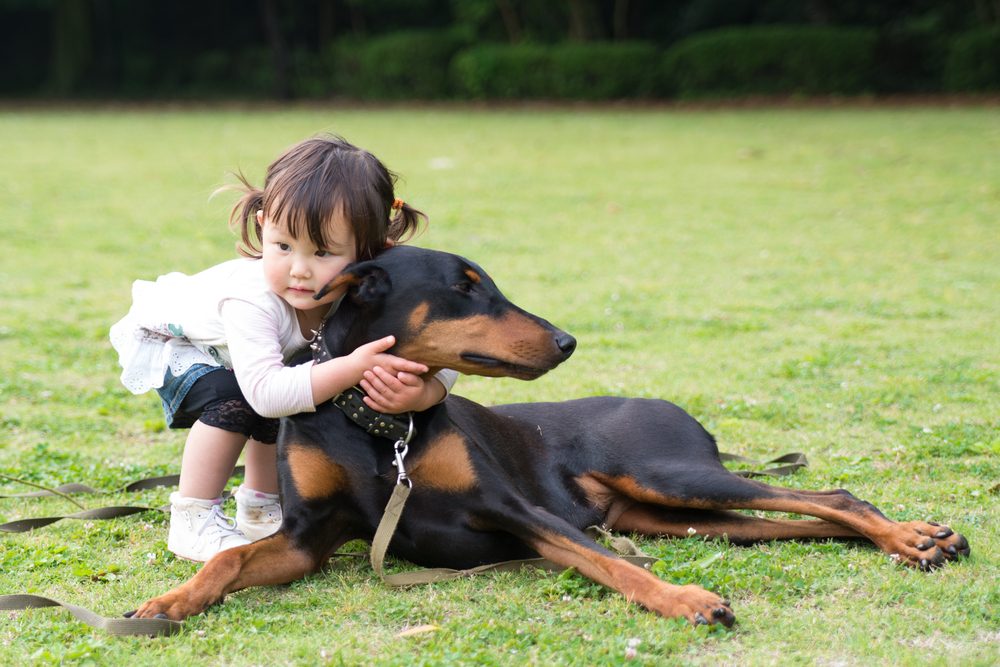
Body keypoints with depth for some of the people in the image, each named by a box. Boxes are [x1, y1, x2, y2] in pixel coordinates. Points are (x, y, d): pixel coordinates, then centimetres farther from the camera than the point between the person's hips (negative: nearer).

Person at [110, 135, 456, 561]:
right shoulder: (254, 300, -46)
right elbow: (265, 392, -54)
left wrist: (420, 394, -51)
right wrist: (351, 368, -59)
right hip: (169, 338, -6)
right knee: (232, 399, -29)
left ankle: (259, 509, 20)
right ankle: (191, 524, -15)